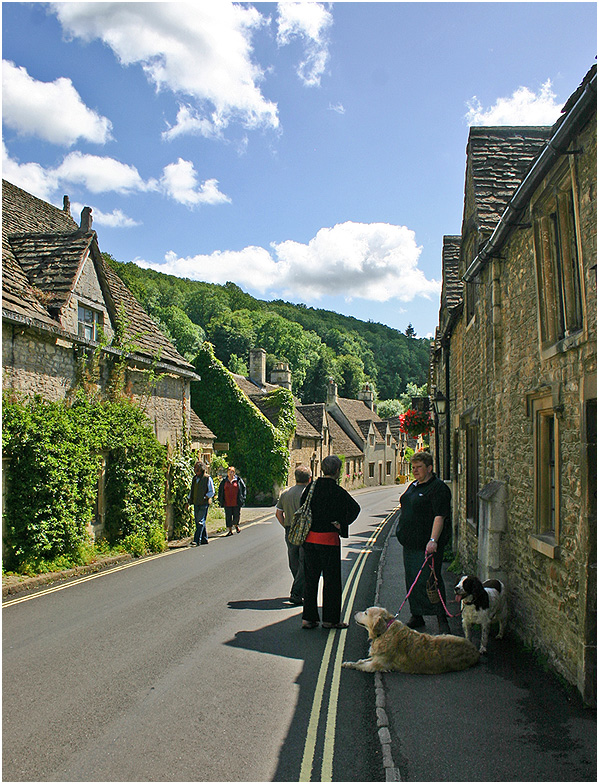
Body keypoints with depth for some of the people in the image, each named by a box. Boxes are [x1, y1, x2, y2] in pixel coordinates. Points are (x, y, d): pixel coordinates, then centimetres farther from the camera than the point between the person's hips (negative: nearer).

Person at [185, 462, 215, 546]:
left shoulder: (207, 478, -5)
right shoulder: (195, 478, 15)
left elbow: (212, 492, -5)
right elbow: (191, 491, 23)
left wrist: (204, 498, -15)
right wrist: (188, 502, 15)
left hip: (204, 504, -7)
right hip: (196, 503, 7)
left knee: (200, 521, -10)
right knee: (197, 521, 9)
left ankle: (197, 540, -13)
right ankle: (204, 539, 19)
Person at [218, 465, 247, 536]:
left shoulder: (238, 480, 3)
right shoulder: (224, 481, 9)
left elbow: (244, 488, 9)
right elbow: (220, 491, 17)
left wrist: (242, 498, 1)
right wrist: (220, 500, 10)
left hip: (236, 503, -1)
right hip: (227, 503, 1)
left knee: (236, 516, 2)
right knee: (228, 517, 2)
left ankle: (236, 525, 32)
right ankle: (230, 531, 10)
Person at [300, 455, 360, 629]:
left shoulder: (311, 487, 2)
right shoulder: (337, 491, -12)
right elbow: (355, 508, -12)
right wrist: (342, 524, -2)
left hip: (310, 538, 5)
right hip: (328, 538, -5)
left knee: (310, 578, 12)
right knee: (331, 579, 6)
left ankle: (308, 618, 15)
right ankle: (330, 619, 13)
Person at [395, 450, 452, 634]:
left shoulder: (438, 488, -12)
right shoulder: (413, 486, 16)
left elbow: (440, 516, -20)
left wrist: (433, 540, -29)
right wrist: (403, 534, 21)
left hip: (427, 545, -9)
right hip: (410, 543, 9)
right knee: (412, 580, 12)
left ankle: (442, 620, -1)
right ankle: (417, 616, 23)